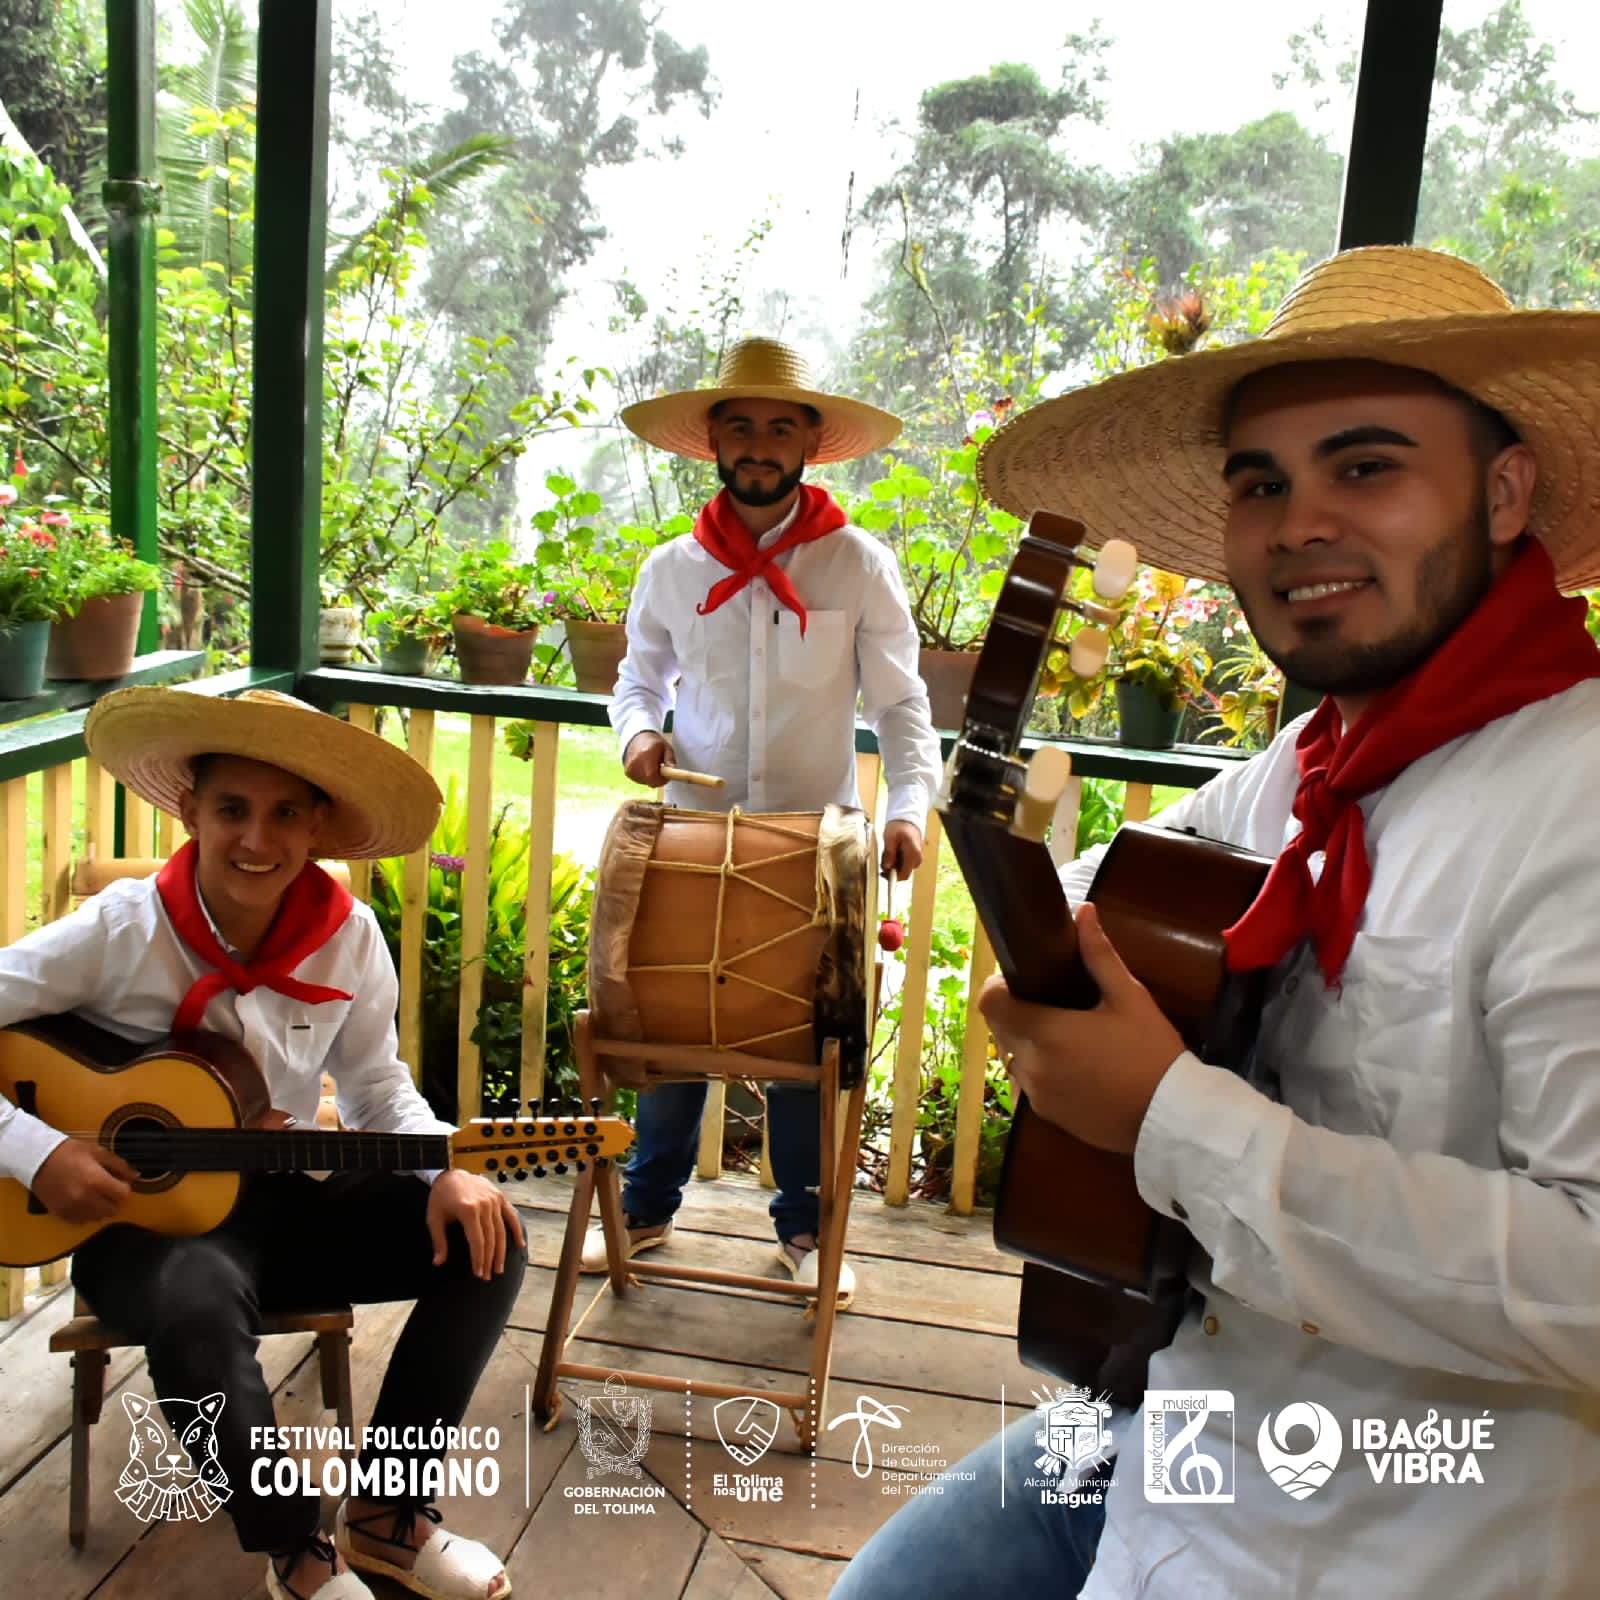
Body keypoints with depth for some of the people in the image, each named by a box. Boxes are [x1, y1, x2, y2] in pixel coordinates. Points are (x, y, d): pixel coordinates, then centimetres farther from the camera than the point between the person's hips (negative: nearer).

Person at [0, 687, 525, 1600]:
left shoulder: (348, 936, -7)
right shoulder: (123, 930, -17)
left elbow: (379, 1090, 3)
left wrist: (446, 1170, -14)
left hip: (286, 1196, 4)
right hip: (142, 1216, -4)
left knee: (488, 1239, -12)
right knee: (198, 1302, -39)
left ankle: (388, 1514, 3)